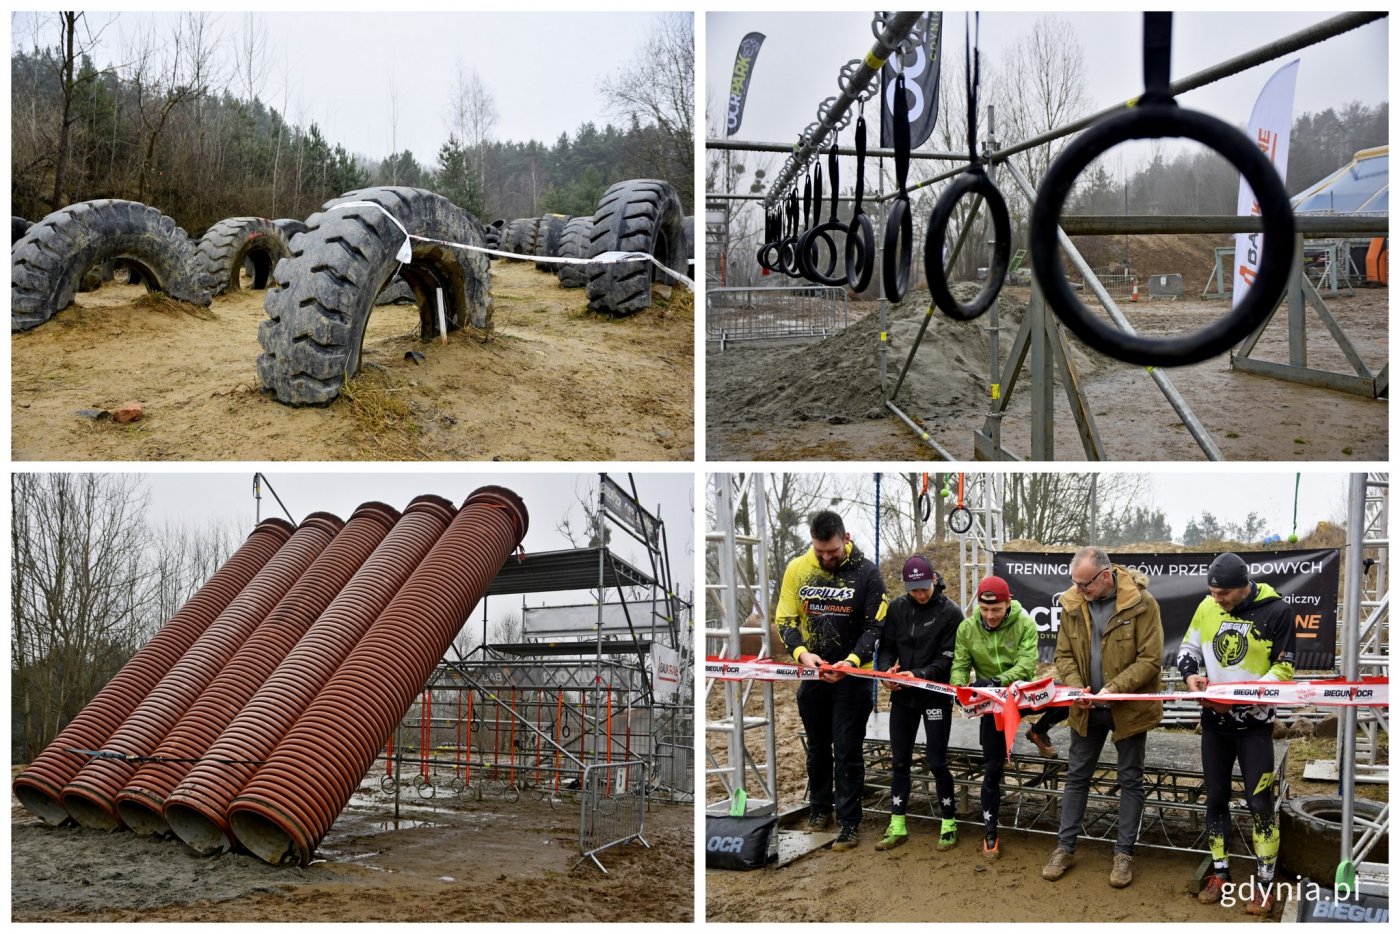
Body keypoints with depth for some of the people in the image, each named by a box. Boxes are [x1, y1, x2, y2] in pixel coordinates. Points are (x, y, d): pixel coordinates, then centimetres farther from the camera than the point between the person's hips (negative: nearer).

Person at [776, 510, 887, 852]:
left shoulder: (866, 572, -12)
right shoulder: (797, 569, -4)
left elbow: (874, 625, -10)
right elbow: (785, 619, -2)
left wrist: (851, 660, -25)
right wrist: (801, 652, -20)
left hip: (852, 675, -3)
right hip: (812, 672, 3)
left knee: (848, 752, -1)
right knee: (817, 746, 17)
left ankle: (849, 822, 6)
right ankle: (820, 808, 33)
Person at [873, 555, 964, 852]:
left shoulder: (950, 612, -9)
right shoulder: (897, 608, 2)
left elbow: (947, 659, -11)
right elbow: (886, 647, 5)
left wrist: (918, 675, -23)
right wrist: (886, 670, -15)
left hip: (936, 696, -4)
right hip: (902, 695, 4)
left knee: (936, 762, -3)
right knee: (899, 761, 8)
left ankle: (949, 824, 13)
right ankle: (897, 826, 17)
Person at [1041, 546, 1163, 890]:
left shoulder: (1141, 603, -17)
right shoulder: (1072, 604, -4)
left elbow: (1150, 659, -17)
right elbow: (1064, 655, 2)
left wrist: (1115, 688, -26)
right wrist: (1076, 687, -16)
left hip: (1128, 707, -4)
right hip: (1086, 708, 4)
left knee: (1130, 780, 8)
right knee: (1076, 777, 11)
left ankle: (1124, 853, 19)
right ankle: (1065, 848, 22)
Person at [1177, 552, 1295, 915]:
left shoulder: (1276, 612, -15)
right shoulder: (1207, 607, -3)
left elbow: (1283, 668, -11)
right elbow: (1188, 648, 11)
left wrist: (1240, 697, -22)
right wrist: (1191, 674, -11)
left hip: (1254, 724, -4)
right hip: (1214, 721, 4)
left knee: (1259, 803, -2)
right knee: (1216, 797, 12)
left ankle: (1265, 882, 10)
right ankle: (1219, 872, 25)